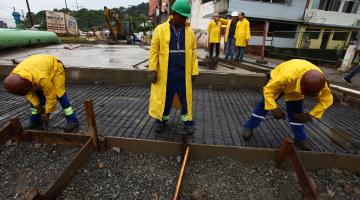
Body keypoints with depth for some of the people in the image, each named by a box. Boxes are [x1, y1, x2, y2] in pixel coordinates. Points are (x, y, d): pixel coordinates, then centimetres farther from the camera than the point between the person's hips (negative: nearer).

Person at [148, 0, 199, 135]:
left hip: (183, 73, 2)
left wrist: (194, 71, 2)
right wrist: (153, 70, -9)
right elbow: (154, 51, -3)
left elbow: (193, 52, 6)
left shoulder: (190, 32, 6)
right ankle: (162, 119, 30)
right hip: (165, 72, -2)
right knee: (164, 97, 10)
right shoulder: (160, 29, -2)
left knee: (186, 97, 10)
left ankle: (187, 120, 26)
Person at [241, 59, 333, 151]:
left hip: (295, 91, 3)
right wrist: (274, 109, -41)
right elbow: (268, 89, -39)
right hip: (277, 83, -3)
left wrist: (310, 115, -26)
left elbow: (327, 99, -17)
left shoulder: (319, 81, -33)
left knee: (296, 112, -1)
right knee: (263, 104, -7)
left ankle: (300, 139, 17)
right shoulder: (287, 76, -49)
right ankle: (249, 128, 7)